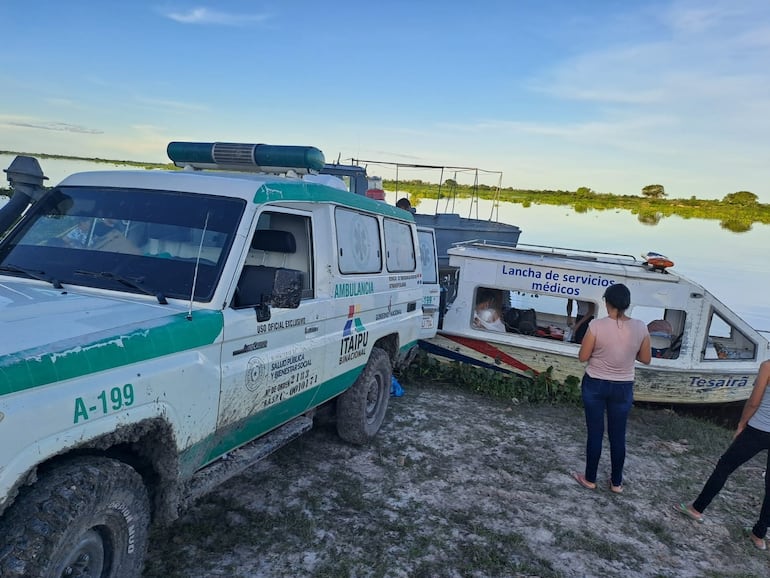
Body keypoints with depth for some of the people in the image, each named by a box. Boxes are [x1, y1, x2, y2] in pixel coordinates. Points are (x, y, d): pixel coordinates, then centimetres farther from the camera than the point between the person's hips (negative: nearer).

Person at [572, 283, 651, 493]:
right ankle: (616, 482, 27)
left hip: (595, 385, -2)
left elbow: (583, 357, -10)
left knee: (595, 433, 11)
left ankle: (590, 479, 23)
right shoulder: (640, 327, -10)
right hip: (623, 388, 2)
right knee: (618, 436, 15)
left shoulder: (597, 326, -18)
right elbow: (646, 359, 2)